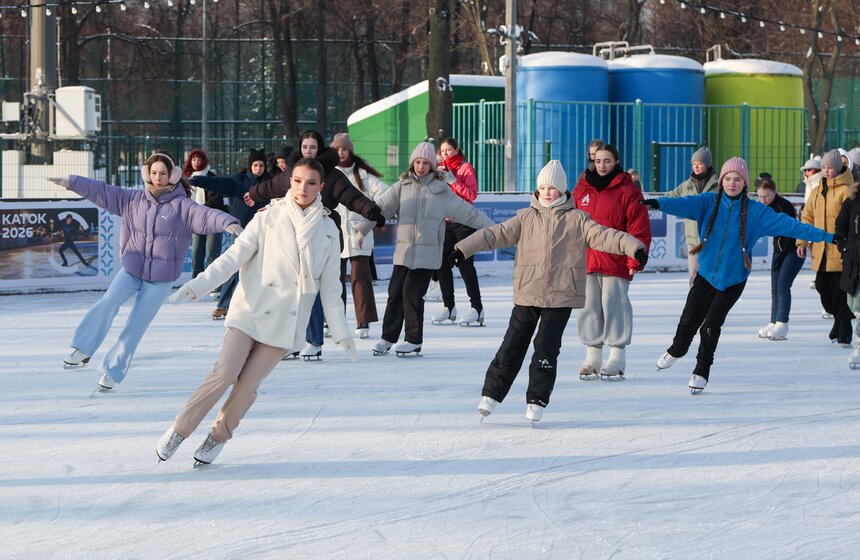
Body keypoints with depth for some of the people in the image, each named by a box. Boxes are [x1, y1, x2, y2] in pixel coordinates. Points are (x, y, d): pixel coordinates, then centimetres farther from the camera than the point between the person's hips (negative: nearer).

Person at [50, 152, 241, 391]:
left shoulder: (181, 206, -9)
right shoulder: (134, 200, 3)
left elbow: (206, 215, -24)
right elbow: (103, 192, 7)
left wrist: (228, 223, -43)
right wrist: (72, 182, 4)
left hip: (161, 278, -2)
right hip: (132, 269, 2)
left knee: (136, 325, 0)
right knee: (108, 302, -23)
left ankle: (112, 371, 12)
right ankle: (82, 349, -15)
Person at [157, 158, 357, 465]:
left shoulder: (328, 230, 5)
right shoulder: (269, 217, -1)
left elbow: (330, 286, 11)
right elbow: (235, 255, -5)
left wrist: (341, 332, 9)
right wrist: (196, 286, -16)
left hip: (285, 322, 1)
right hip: (250, 312, -1)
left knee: (248, 385, -6)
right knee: (225, 373, -13)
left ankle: (218, 437, 14)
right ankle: (178, 431, 1)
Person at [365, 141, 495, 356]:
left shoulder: (441, 191, 3)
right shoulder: (402, 187, 6)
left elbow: (468, 213, 6)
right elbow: (381, 207, -4)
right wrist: (363, 228, -18)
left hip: (427, 252, -2)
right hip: (404, 249, 2)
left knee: (412, 292, -7)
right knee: (395, 292, 3)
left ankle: (414, 339, 6)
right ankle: (388, 337, 17)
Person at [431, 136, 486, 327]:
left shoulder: (465, 168, -3)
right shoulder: (441, 169, 15)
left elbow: (472, 194, -13)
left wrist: (452, 180, -19)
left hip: (463, 221, -6)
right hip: (445, 221, 6)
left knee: (465, 264, -8)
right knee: (442, 263, 3)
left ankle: (477, 307, -5)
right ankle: (448, 306, 12)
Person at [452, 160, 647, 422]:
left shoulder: (576, 219, 3)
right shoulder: (526, 218, 8)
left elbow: (602, 236, -6)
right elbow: (497, 234, 3)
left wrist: (633, 246, -20)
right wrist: (463, 248, -5)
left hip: (560, 295, -2)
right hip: (527, 294, 2)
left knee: (546, 347, -4)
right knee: (512, 345, 2)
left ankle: (537, 401, 7)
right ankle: (491, 394, 10)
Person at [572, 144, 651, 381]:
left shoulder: (627, 192, -2)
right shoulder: (581, 190, 11)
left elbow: (640, 230, -5)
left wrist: (635, 261, -11)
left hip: (615, 264, -4)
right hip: (586, 262, 4)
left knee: (615, 307, -4)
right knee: (589, 308, 7)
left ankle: (617, 358, 2)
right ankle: (592, 357, 14)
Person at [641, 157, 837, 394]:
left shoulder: (756, 211, -8)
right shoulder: (709, 202, -8)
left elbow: (787, 224, -11)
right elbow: (685, 204, -25)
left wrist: (825, 236, -16)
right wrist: (658, 204, -46)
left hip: (733, 280, -1)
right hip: (706, 274, 1)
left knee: (710, 326, -6)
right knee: (689, 320, 8)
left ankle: (702, 371, 17)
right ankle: (676, 350, 42)